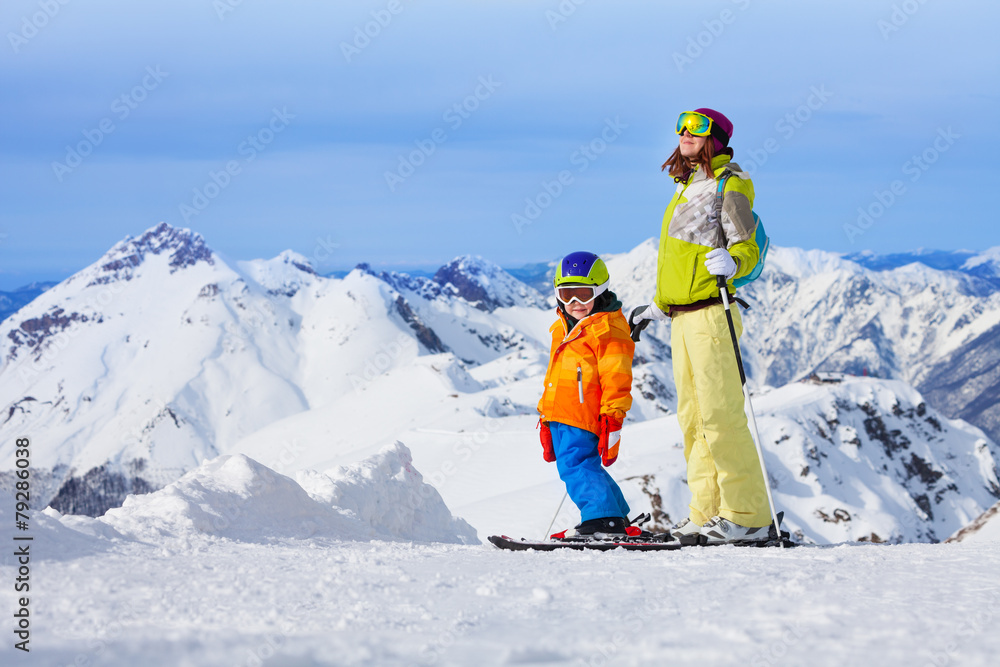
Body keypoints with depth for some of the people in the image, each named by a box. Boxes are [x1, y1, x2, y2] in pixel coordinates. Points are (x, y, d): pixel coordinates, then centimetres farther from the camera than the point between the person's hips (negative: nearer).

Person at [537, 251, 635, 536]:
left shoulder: (608, 330, -7)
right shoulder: (563, 328, 21)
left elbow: (616, 379, -13)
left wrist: (612, 419, -18)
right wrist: (545, 417, 28)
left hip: (582, 418, -10)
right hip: (558, 416, 10)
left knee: (576, 465, -19)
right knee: (583, 467, 13)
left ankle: (603, 519, -24)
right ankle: (617, 518, 21)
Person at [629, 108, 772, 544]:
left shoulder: (728, 186, -5)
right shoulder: (689, 187, 20)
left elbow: (748, 248, -13)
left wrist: (730, 263, -34)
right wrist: (656, 309, 30)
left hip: (711, 315, -9)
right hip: (682, 317, 9)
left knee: (720, 415, -12)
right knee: (693, 419, 9)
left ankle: (747, 515, -9)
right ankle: (707, 512, 12)